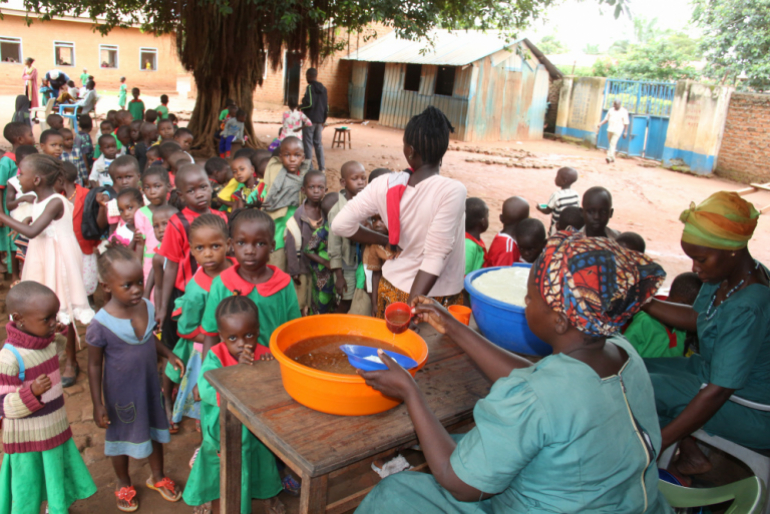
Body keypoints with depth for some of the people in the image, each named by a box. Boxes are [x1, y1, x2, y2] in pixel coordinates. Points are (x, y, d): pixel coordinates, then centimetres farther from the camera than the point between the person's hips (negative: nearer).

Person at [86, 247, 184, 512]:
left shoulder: (147, 307, -14)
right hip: (121, 393, -4)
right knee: (122, 435, 19)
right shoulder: (101, 325, -28)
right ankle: (124, 484, 46)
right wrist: (98, 405, -12)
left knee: (155, 430, 21)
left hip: (150, 385, 5)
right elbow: (94, 365, -16)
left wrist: (169, 354, -4)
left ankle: (157, 476, 47)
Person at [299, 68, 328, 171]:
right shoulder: (323, 88, 11)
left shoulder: (310, 87, -10)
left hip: (309, 120, -7)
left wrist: (301, 107, -1)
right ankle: (322, 167, 12)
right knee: (318, 143, 12)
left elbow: (309, 104, -19)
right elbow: (326, 106, 12)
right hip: (320, 120, 7)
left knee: (308, 144, -2)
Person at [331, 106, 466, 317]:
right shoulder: (453, 191, -22)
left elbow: (341, 225, -7)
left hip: (393, 287, 4)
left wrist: (387, 241, 2)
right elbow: (435, 257, -26)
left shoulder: (385, 184, -11)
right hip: (436, 298, -3)